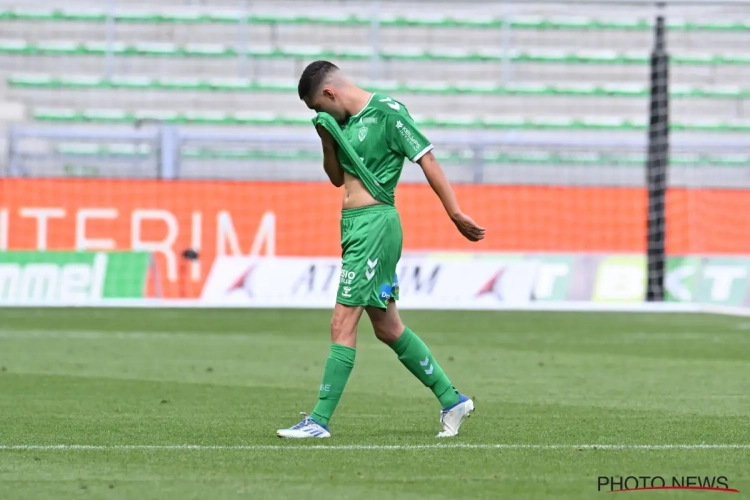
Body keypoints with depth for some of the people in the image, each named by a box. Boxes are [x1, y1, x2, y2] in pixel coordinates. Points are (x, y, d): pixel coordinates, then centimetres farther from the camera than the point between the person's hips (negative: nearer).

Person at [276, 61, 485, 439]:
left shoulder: (386, 112, -11)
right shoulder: (345, 120, 14)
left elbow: (426, 159, -11)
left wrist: (456, 214, -13)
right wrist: (327, 140, 4)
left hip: (375, 224, -10)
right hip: (353, 224, 10)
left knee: (342, 325, -10)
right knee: (387, 328, 13)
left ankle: (319, 421, -9)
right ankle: (452, 400, 22)